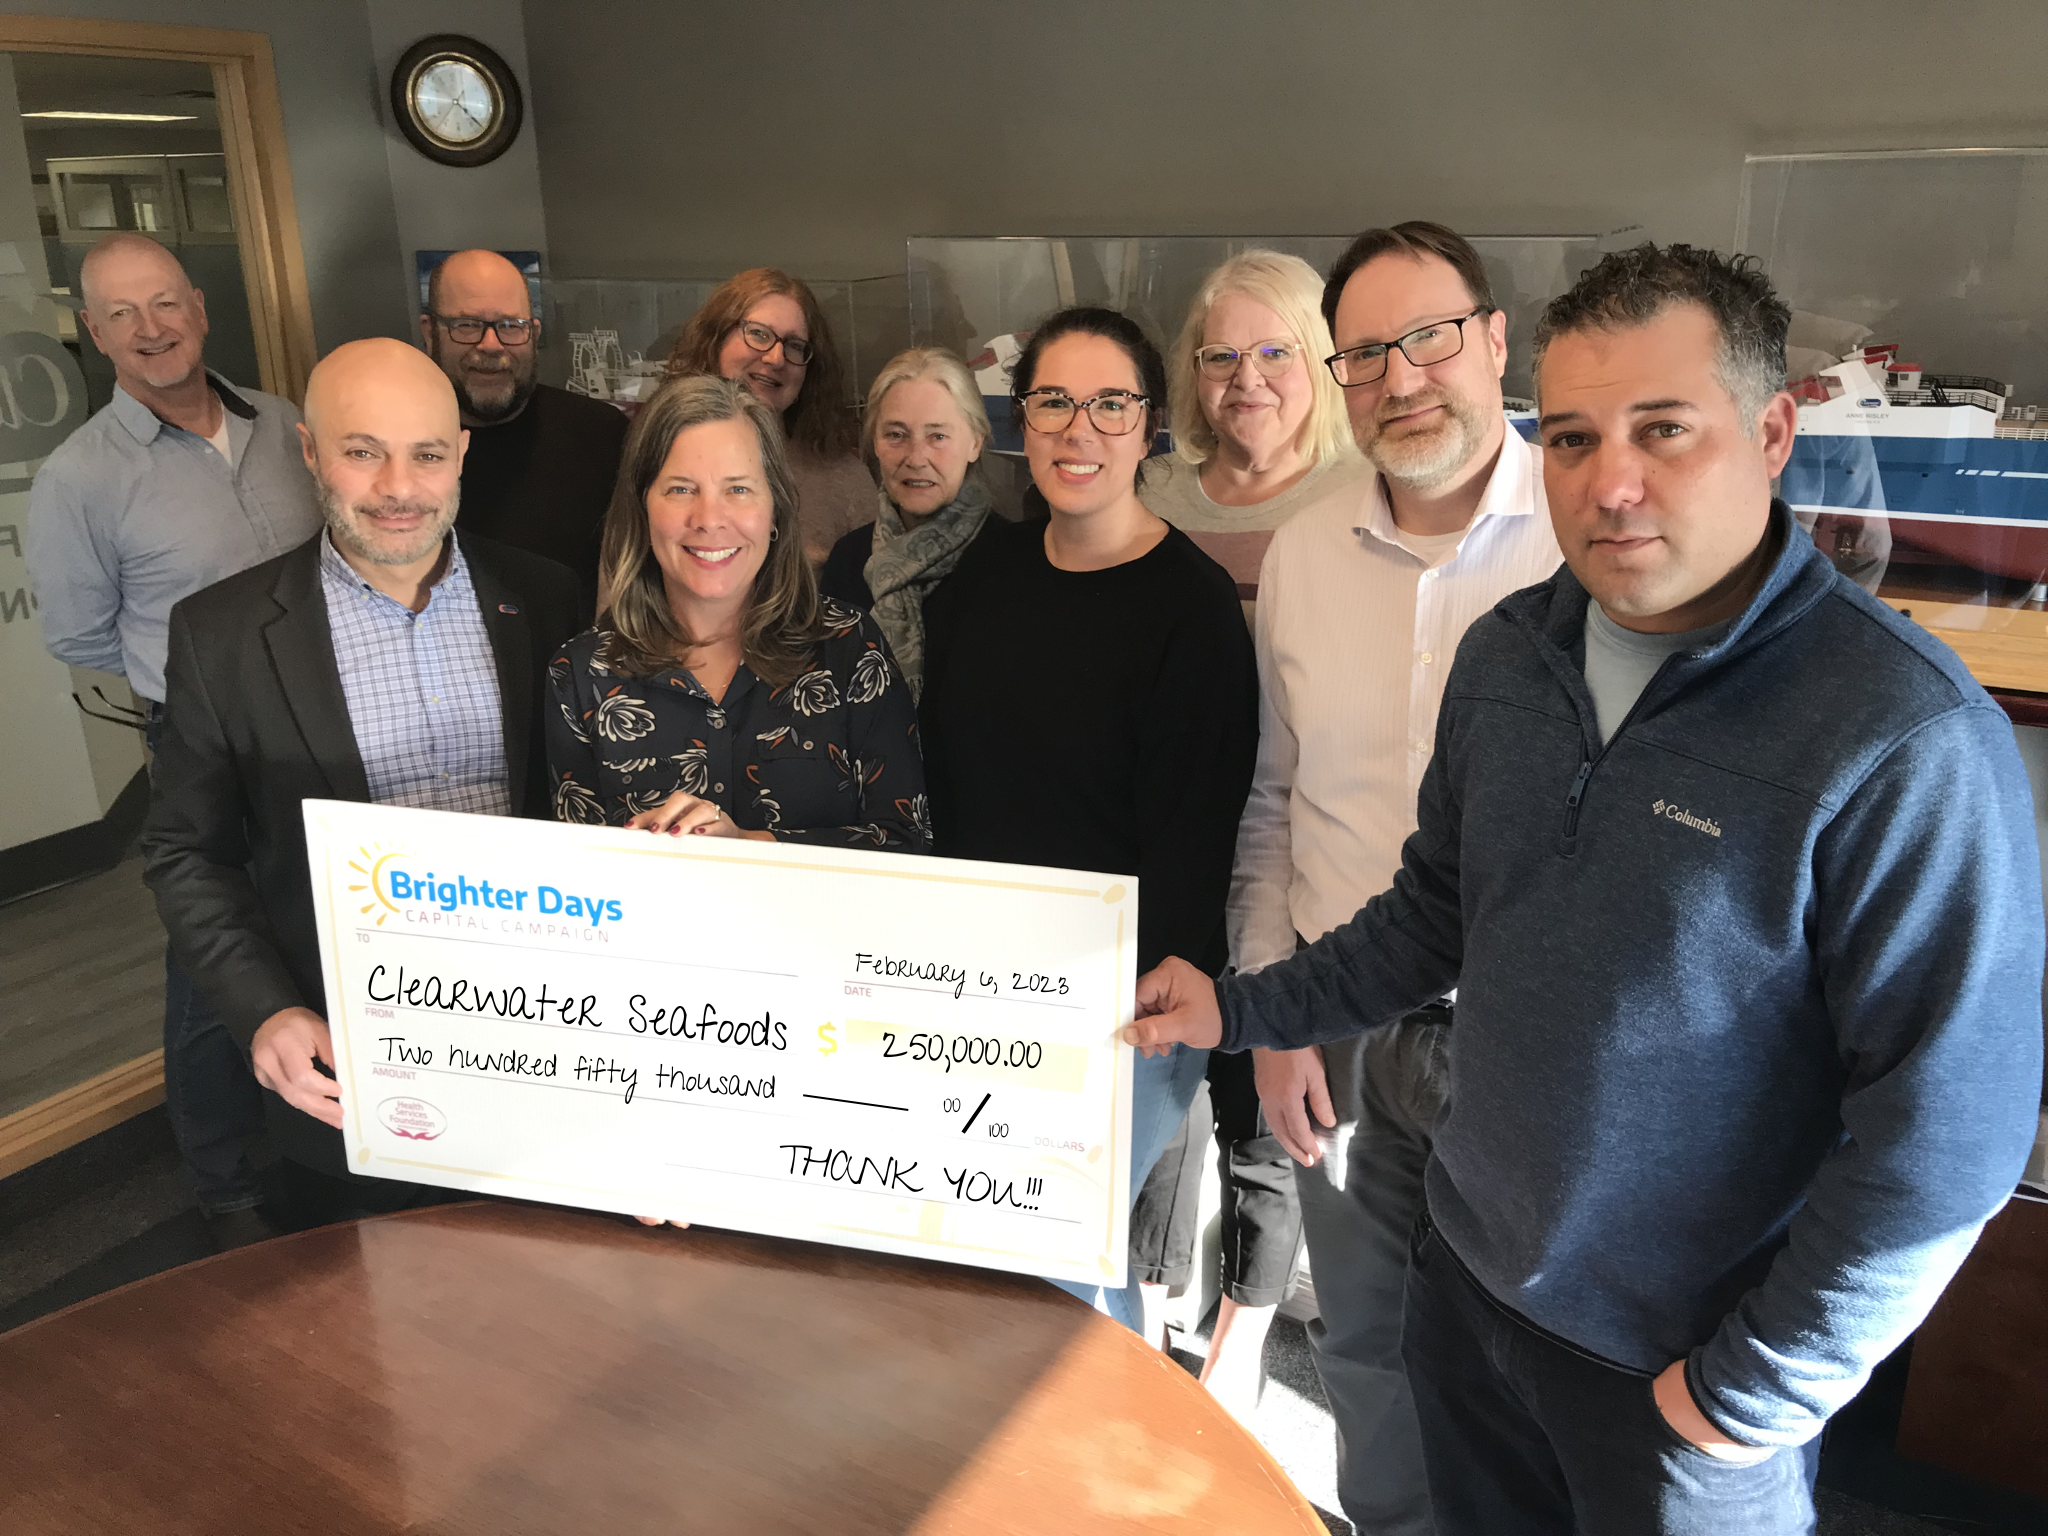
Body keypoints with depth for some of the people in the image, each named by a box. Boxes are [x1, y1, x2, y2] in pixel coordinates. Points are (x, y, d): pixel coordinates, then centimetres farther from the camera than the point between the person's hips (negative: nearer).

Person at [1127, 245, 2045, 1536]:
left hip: (1679, 1366, -5)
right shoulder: (1508, 653, -3)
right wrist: (1245, 1011, 3)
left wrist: (1761, 1387, -14)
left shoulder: (1906, 738, -24)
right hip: (1470, 1269, 6)